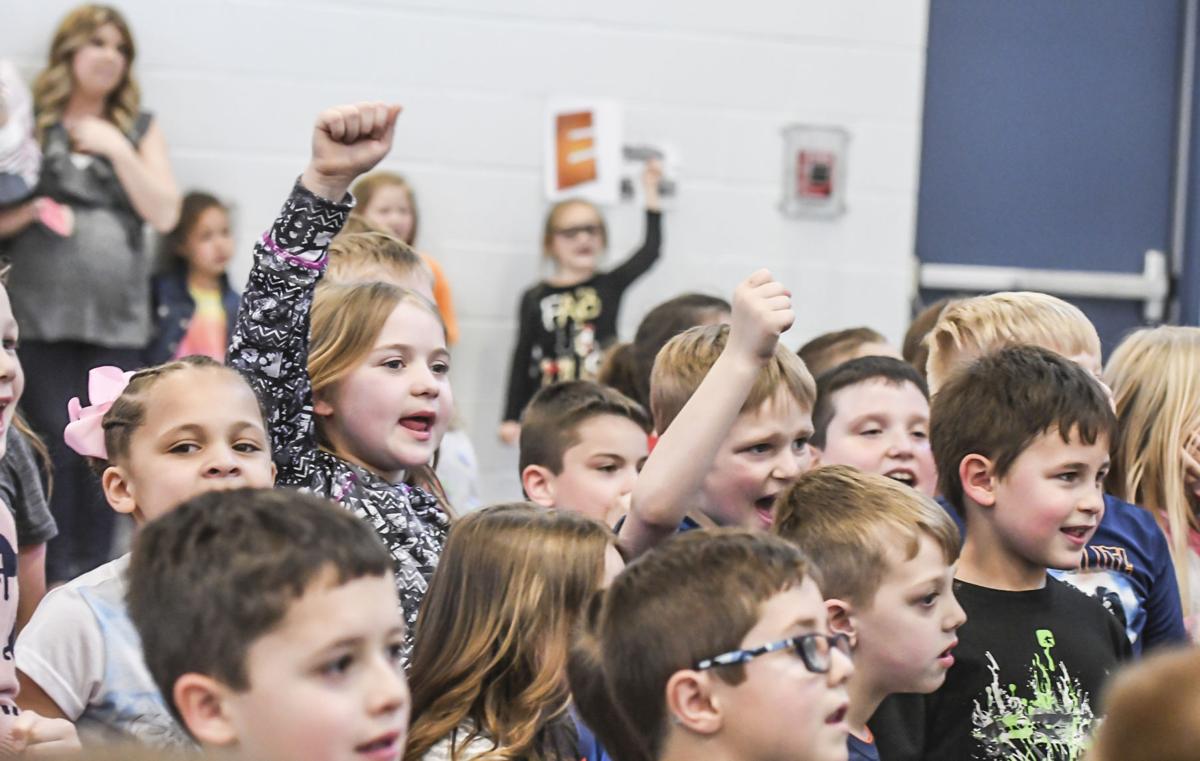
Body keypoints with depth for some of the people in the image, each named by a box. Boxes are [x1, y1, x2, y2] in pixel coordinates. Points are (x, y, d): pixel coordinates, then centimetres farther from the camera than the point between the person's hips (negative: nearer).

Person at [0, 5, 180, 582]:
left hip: (117, 318, 2)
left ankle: (93, 576, 7)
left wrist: (117, 149, -2)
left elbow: (164, 214, 4)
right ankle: (54, 582, -2)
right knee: (55, 448, -9)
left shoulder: (139, 130, 15)